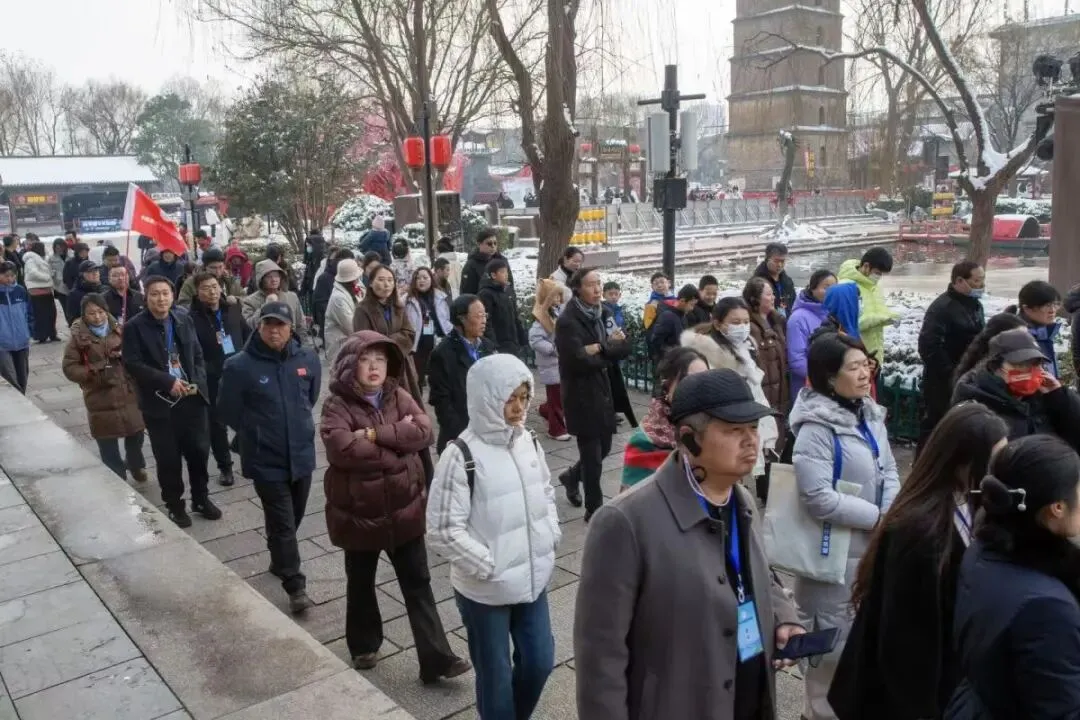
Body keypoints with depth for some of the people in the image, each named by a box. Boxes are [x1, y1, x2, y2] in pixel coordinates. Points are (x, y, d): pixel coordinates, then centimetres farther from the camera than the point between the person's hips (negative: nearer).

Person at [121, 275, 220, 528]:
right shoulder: (134, 327, -8)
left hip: (192, 398, 3)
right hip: (159, 403, -3)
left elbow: (198, 355, 9)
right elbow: (133, 364, -14)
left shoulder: (184, 319, 5)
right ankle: (174, 505, 24)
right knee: (168, 458, 6)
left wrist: (198, 382, -7)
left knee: (199, 451, 11)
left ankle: (201, 498, 30)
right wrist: (168, 382, -21)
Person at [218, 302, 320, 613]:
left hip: (301, 454, 4)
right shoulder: (239, 366, -15)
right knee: (282, 523, -1)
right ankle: (295, 586, 8)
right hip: (266, 460, -4)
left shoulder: (307, 359, -6)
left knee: (294, 517, 20)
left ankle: (279, 560, 44)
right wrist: (256, 432, 6)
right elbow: (227, 411, -3)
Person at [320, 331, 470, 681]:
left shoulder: (399, 396, 0)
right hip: (359, 512, -2)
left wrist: (374, 434, -23)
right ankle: (364, 645, 40)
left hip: (404, 508, 2)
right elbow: (341, 448, -28)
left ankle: (435, 657, 13)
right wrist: (398, 440, -20)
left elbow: (423, 432, -15)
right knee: (361, 584, 18)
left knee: (418, 584, 7)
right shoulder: (337, 405, -11)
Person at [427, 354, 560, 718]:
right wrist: (490, 566, -18)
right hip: (485, 590, -6)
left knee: (539, 661, 17)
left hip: (533, 579, 6)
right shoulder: (461, 455, -19)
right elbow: (442, 530, -19)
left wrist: (551, 536, 2)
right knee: (495, 675, 11)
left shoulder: (528, 441, 0)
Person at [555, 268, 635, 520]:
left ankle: (572, 476, 44)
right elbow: (580, 362, -25)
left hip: (605, 393, 7)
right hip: (583, 397, -7)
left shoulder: (603, 314, 7)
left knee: (603, 448, 17)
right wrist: (609, 354, -10)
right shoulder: (567, 321, -16)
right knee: (592, 455, 2)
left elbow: (625, 348, -2)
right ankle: (594, 508, 17)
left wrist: (601, 348, -20)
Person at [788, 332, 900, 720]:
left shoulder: (870, 414, 4)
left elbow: (889, 472, 8)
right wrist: (877, 517, -17)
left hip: (875, 546, 8)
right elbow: (820, 499, -26)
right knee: (836, 644, 8)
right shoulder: (816, 428, -21)